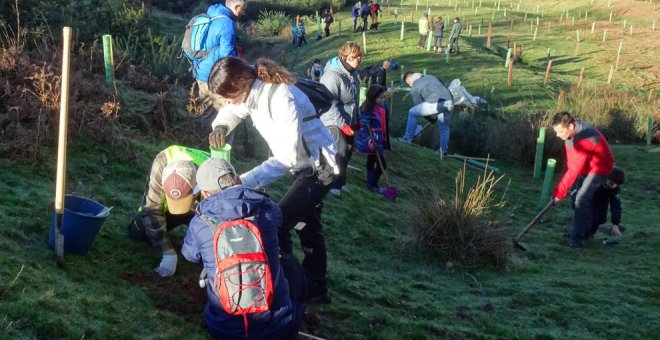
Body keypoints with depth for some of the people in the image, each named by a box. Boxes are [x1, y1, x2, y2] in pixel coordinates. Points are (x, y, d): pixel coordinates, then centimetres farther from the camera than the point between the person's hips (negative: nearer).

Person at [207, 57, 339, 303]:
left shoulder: (281, 98, -33)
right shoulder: (252, 91, -9)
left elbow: (287, 158, -34)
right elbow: (232, 111, 11)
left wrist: (243, 182, -37)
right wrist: (221, 126, -14)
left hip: (319, 167, -10)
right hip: (304, 165, 10)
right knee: (307, 227, 20)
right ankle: (316, 289, 35)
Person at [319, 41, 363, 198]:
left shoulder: (352, 73, 4)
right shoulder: (332, 75, -24)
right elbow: (329, 104, -26)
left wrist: (357, 118, 17)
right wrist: (342, 124, -24)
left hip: (348, 120, 8)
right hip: (333, 122, -8)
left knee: (348, 151, 12)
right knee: (341, 151, -13)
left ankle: (340, 181, 29)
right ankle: (334, 183, 4)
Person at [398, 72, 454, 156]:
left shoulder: (414, 88, 12)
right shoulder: (430, 77, 30)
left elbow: (420, 106, 13)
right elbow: (445, 87, 29)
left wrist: (433, 119, 22)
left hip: (435, 103, -6)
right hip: (449, 101, 6)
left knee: (412, 113, 12)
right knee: (444, 126, 22)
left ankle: (408, 137, 15)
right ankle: (443, 150, 24)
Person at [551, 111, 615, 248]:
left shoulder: (584, 139, -37)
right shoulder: (571, 131, -9)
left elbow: (575, 169, -35)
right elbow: (571, 160, 4)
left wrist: (559, 192, -32)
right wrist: (573, 181, 6)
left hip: (599, 167, -9)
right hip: (586, 166, 9)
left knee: (581, 200, -17)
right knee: (577, 197, 12)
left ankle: (577, 238, -12)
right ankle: (585, 230, 29)